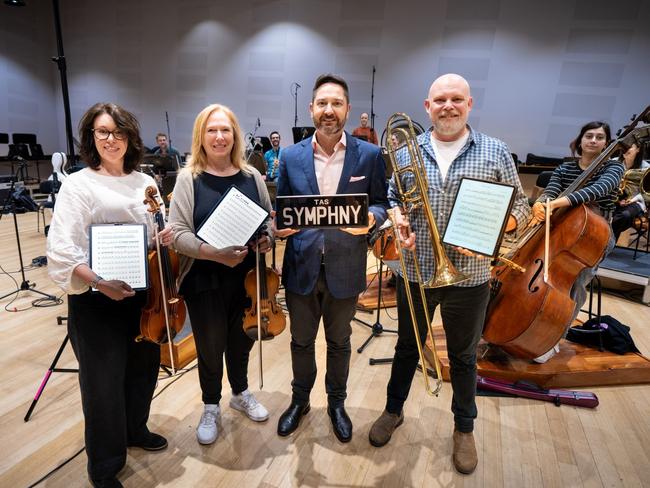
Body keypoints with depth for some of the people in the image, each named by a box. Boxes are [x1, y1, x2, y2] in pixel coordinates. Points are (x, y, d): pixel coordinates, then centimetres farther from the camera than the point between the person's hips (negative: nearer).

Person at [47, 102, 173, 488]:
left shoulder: (145, 182, 6)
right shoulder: (78, 184, -9)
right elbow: (62, 249, -17)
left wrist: (165, 238, -6)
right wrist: (99, 282, -31)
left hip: (144, 293, 5)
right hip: (96, 301, -5)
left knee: (144, 367, 20)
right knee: (104, 383, 8)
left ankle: (135, 430, 47)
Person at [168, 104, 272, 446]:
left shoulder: (252, 176, 2)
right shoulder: (189, 178, -7)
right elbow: (178, 234, -13)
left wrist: (267, 239, -13)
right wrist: (215, 253, -27)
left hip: (247, 278, 3)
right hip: (205, 282, -3)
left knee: (241, 341, 19)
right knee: (210, 348, 12)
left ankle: (241, 394, 46)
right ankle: (211, 408, 37)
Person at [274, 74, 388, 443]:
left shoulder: (370, 155, -3)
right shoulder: (291, 157, 1)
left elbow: (381, 204, 1)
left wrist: (371, 217, -21)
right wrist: (280, 226, -15)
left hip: (345, 269, -1)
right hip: (301, 267, 2)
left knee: (339, 342, 19)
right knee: (301, 341, 19)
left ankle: (337, 403, 44)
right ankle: (300, 400, 44)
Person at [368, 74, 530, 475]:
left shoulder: (496, 152, -1)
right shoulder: (408, 152, 2)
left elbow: (521, 207, 1)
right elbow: (391, 198, 9)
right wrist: (398, 219, -13)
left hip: (470, 275, -1)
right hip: (416, 272, 1)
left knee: (464, 355, 16)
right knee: (407, 347, 18)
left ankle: (464, 427, 40)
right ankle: (394, 410, 41)